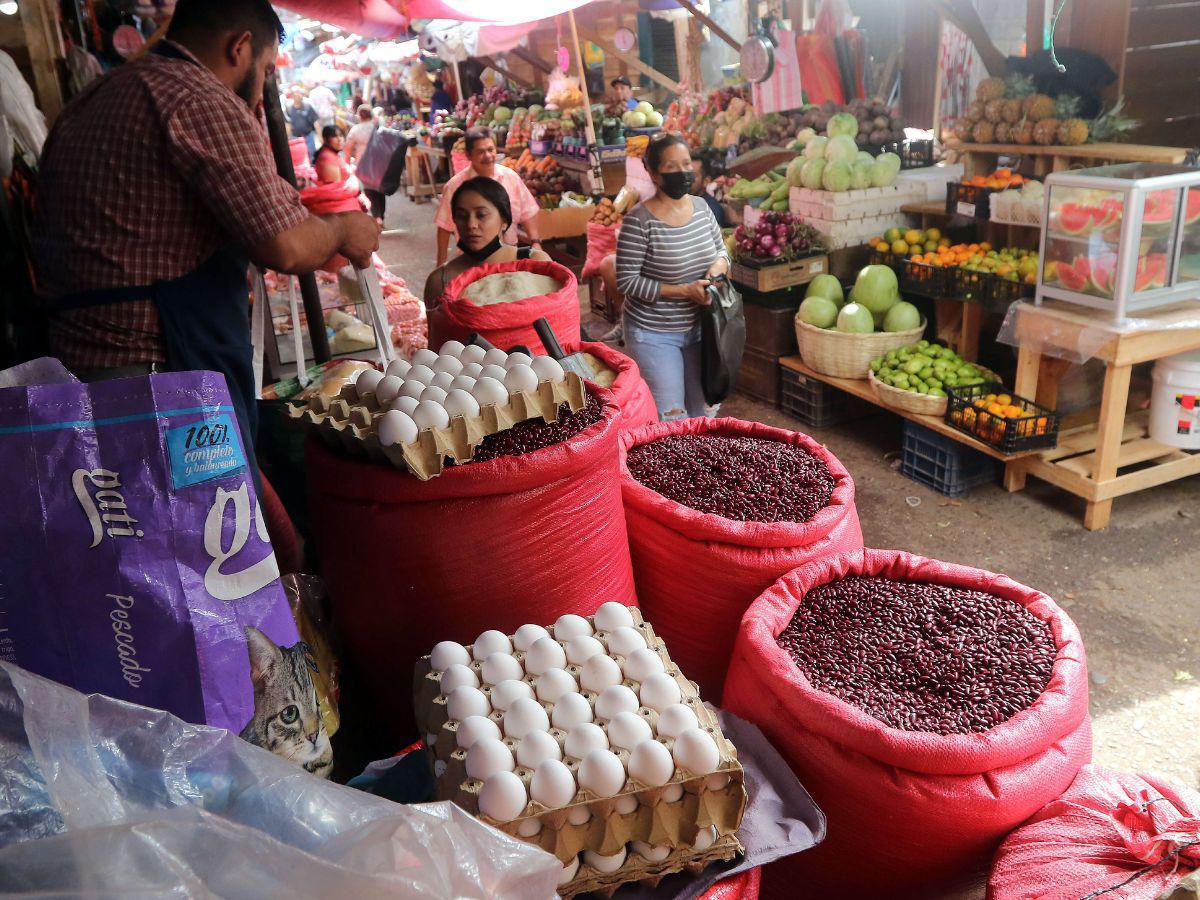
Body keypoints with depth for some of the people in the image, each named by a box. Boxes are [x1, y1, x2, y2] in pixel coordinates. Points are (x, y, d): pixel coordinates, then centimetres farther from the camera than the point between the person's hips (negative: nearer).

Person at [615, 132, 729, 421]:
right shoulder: (639, 220, -18)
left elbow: (721, 250, 14)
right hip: (654, 334, -6)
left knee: (702, 409, 17)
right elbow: (627, 281, -18)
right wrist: (684, 291, -22)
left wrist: (719, 264, -10)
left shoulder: (701, 207, 0)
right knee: (670, 416, -2)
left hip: (698, 327, 6)